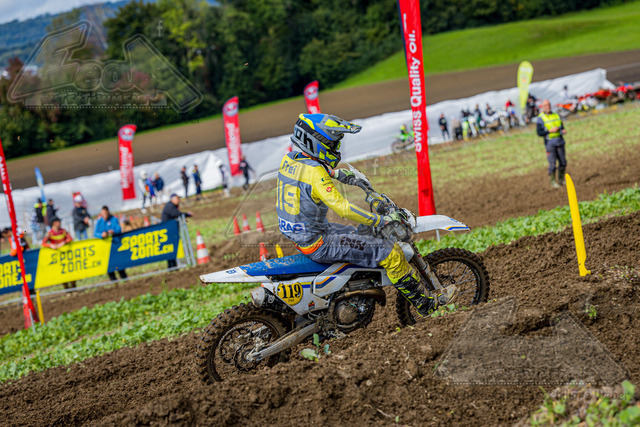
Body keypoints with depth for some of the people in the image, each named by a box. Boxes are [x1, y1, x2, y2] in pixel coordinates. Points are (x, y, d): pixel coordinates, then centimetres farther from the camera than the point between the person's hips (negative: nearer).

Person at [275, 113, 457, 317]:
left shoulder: (289, 159, 2)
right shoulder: (315, 173, -26)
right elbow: (341, 207, -32)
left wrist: (338, 174, 26)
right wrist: (380, 220, -27)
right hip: (317, 243, -10)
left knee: (363, 233, 32)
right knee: (390, 252, -10)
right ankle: (426, 303, 1)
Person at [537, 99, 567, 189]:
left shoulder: (556, 115, 11)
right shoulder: (541, 118, -4)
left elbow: (562, 127, 18)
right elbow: (539, 133, -10)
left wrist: (563, 131, -5)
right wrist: (550, 131, -19)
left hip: (560, 142, 5)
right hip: (550, 143, -5)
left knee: (563, 162, 7)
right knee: (552, 163, -6)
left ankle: (561, 179, 21)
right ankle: (553, 181, 5)